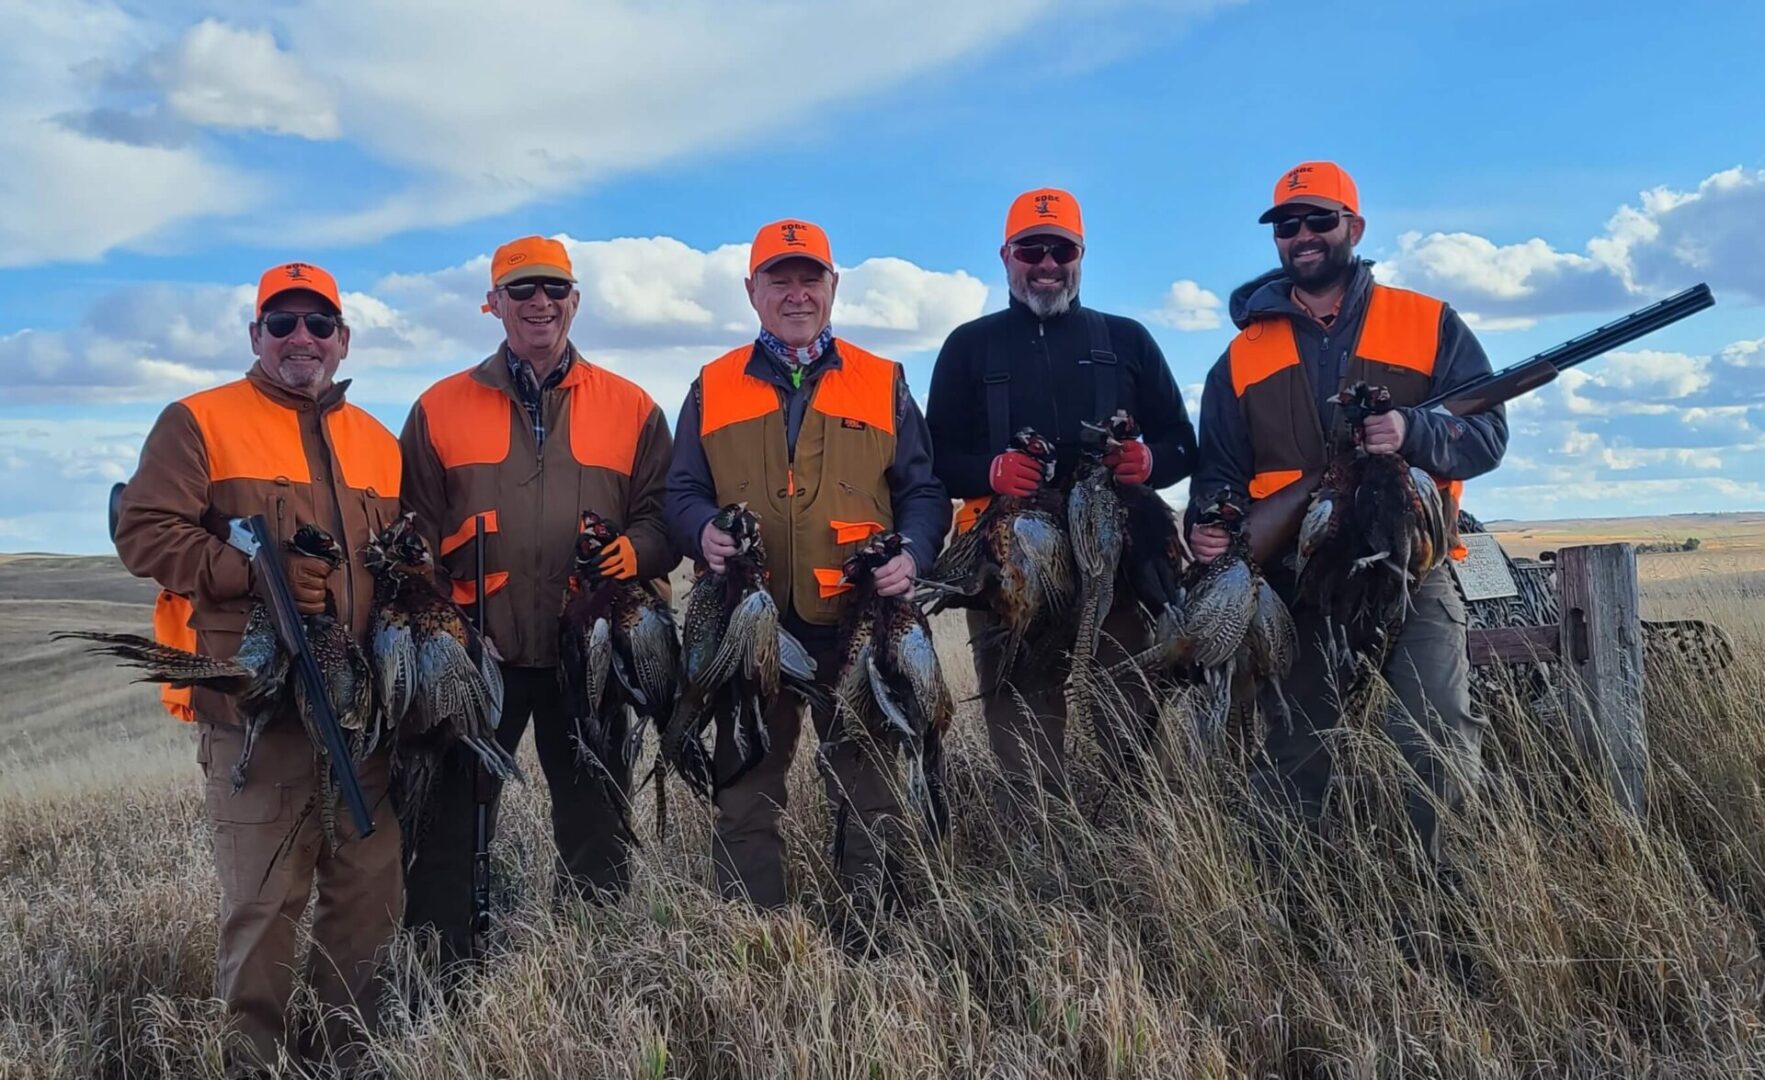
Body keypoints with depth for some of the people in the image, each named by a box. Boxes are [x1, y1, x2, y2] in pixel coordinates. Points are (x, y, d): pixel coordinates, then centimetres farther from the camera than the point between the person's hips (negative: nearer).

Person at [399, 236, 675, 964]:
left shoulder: (629, 407, 7)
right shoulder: (441, 408, 7)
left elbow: (664, 513, 7)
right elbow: (414, 525, 8)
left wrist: (636, 551, -15)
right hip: (477, 653, 0)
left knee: (597, 823, 10)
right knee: (451, 825, 5)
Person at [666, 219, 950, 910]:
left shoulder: (882, 383, 10)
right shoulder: (713, 387, 11)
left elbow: (922, 491, 8)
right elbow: (682, 492, 11)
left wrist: (911, 554, -11)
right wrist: (705, 531, -12)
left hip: (859, 623, 0)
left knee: (871, 795, 5)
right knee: (745, 800, 6)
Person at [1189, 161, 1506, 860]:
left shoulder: (1430, 325, 6)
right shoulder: (1244, 355, 13)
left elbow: (1487, 434, -2)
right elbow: (1220, 470, 13)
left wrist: (1411, 433, -23)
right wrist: (1209, 526, -9)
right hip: (1294, 583, 3)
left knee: (1438, 740, -15)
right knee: (1291, 756, 6)